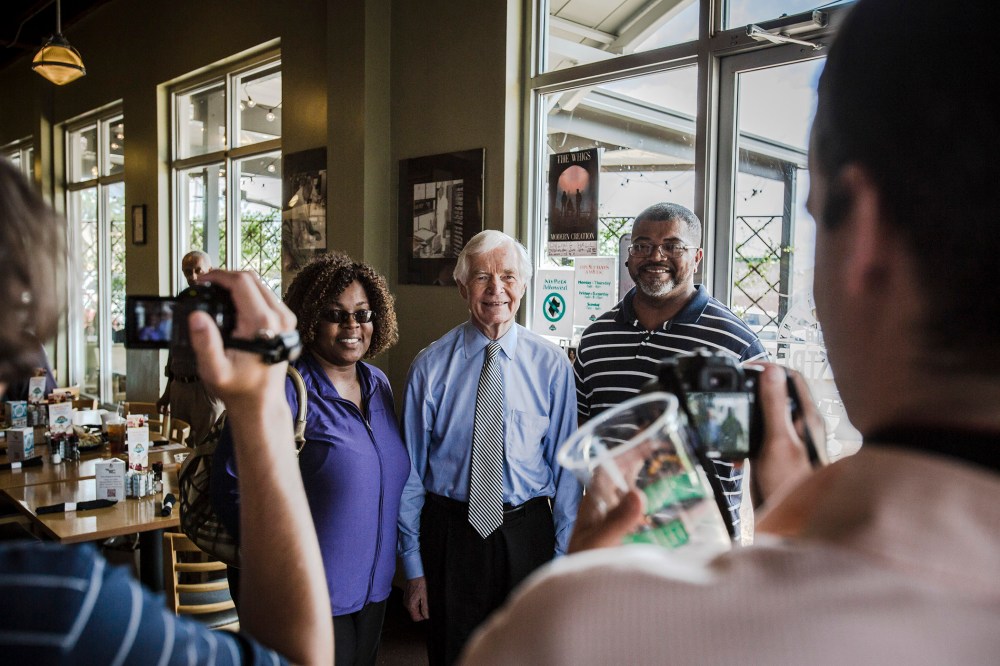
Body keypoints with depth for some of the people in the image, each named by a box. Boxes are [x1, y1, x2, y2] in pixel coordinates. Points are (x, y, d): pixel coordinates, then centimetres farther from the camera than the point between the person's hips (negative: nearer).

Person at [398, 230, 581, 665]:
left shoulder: (551, 364, -5)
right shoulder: (430, 365, -7)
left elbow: (565, 464, -2)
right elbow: (411, 470, -3)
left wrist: (565, 557, -1)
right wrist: (413, 567, -1)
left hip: (527, 534, 1)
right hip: (450, 533, 0)